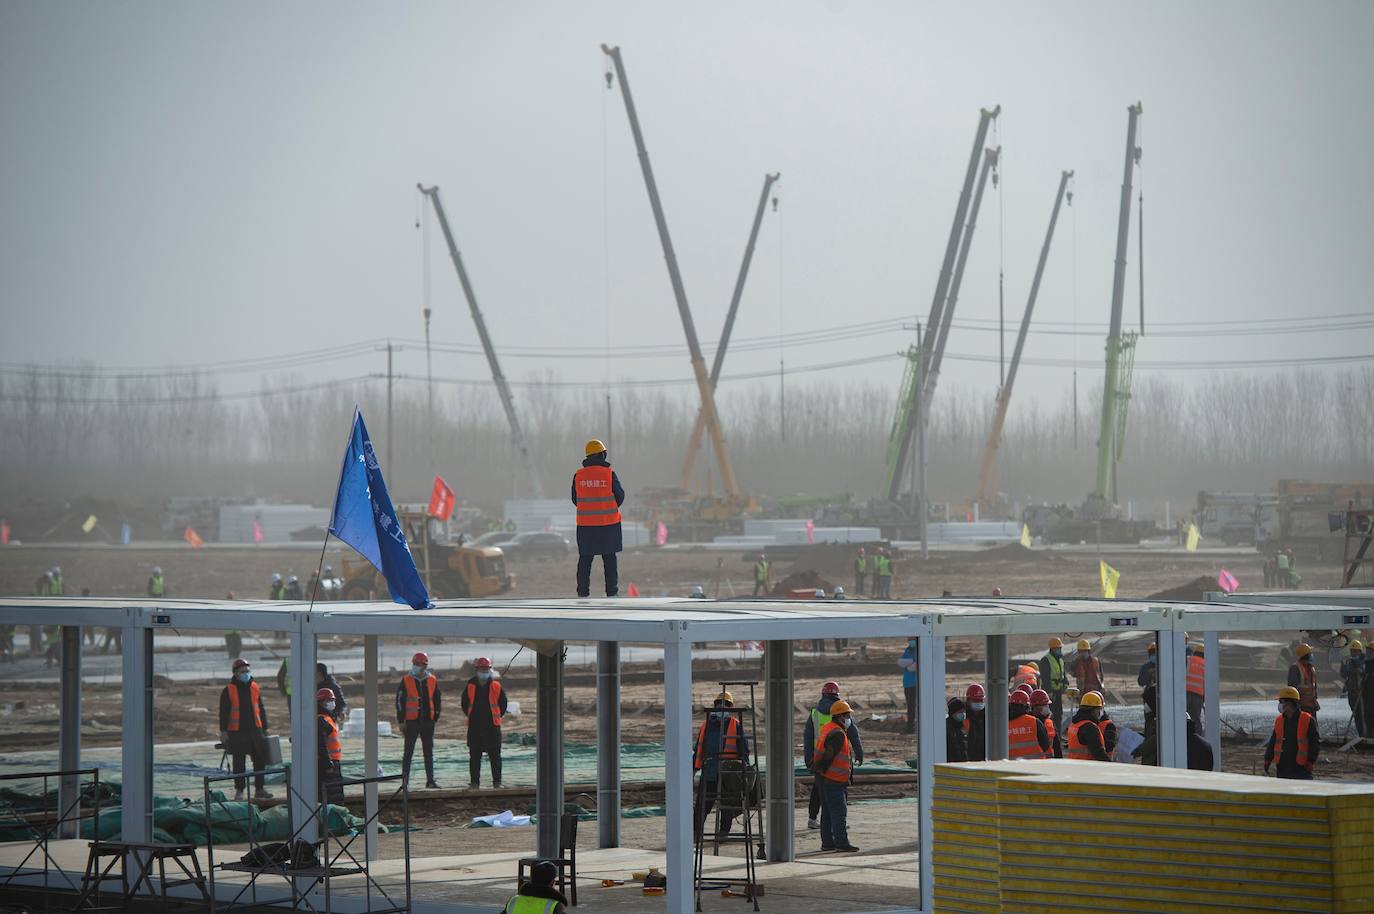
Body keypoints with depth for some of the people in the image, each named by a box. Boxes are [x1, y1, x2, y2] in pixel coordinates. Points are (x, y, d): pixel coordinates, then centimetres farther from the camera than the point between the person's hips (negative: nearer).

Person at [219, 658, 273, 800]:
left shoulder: (254, 687, 9)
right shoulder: (228, 691, -4)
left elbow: (261, 709, 16)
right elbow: (224, 712, -3)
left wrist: (265, 728, 16)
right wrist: (223, 731, -9)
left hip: (255, 730, 4)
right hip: (237, 732, -4)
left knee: (260, 760, 3)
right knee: (239, 763, 3)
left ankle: (260, 789, 11)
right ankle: (239, 790, 10)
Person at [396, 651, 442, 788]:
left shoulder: (432, 681, 7)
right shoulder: (406, 681, -3)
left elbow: (437, 700, 14)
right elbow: (399, 701, -3)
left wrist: (436, 717, 8)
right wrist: (401, 720, -6)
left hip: (428, 721, 4)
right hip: (412, 721, -3)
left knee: (429, 752, 7)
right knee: (408, 752, 0)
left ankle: (430, 780, 12)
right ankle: (405, 780, 3)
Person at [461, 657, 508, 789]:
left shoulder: (496, 686, 1)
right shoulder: (470, 686, 2)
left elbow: (502, 704, 11)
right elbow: (465, 704, 14)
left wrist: (496, 717, 9)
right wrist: (472, 717, 11)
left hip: (492, 726, -1)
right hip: (474, 727, 1)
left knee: (495, 755, 1)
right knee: (474, 756, 4)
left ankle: (497, 782, 5)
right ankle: (474, 782, 9)